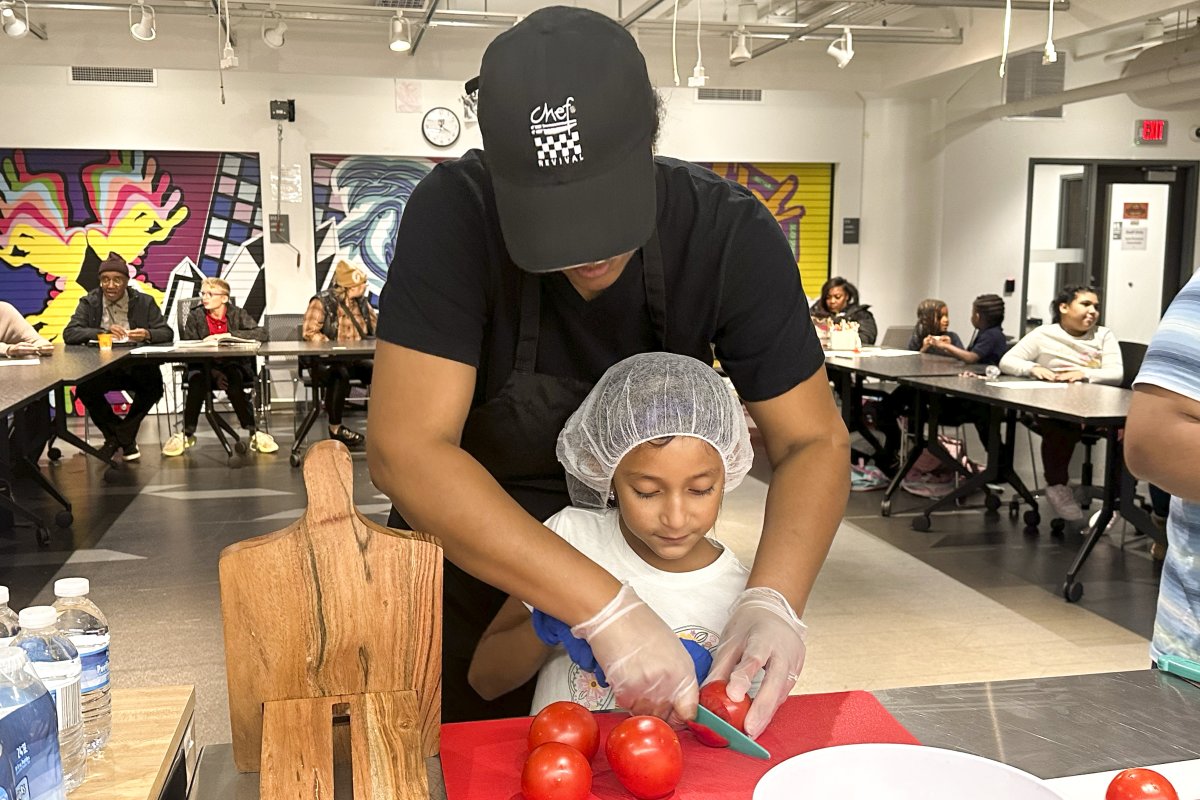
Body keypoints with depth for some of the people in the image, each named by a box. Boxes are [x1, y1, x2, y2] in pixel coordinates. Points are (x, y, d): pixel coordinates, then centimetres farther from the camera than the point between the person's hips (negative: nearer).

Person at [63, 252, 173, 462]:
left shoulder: (144, 302, 5)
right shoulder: (89, 303, 5)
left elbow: (167, 333, -1)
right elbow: (69, 334, -6)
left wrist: (148, 334, -25)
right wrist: (103, 333, -23)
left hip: (137, 367, 0)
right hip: (102, 369, 1)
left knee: (154, 387, -29)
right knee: (84, 390, -28)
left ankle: (120, 436, -3)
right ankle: (125, 438, -3)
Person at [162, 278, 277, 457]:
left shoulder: (237, 314, 1)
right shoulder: (194, 316, 1)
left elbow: (262, 334, -13)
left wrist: (228, 335, -23)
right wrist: (214, 373, -21)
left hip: (233, 365, -1)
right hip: (205, 366, 1)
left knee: (234, 383, -33)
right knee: (197, 381, -31)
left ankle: (253, 433, -25)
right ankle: (187, 435, -19)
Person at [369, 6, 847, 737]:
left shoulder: (730, 233, -21)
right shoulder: (456, 214, -27)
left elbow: (813, 440, -15)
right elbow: (406, 451, -34)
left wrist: (774, 599, -34)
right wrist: (606, 611, -41)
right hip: (467, 559, -1)